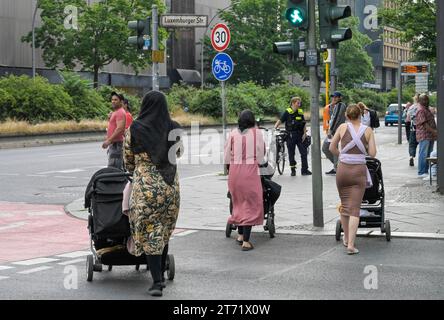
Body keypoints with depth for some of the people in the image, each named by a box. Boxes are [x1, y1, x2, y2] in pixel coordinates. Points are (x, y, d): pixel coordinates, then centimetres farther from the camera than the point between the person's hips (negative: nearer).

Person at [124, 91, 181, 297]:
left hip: (146, 186, -3)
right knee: (164, 232, 17)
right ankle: (161, 275, 25)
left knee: (150, 233, 2)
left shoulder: (135, 129, -6)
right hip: (171, 185, 3)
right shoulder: (174, 129, 1)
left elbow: (128, 160, 6)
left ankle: (157, 282, -3)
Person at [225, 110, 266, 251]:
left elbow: (227, 155, 6)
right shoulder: (256, 133, -2)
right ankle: (246, 241, -3)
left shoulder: (233, 133, 4)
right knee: (251, 204, 1)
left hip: (234, 170, 3)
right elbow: (261, 155, 0)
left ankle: (240, 235, 28)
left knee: (238, 202, 19)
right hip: (251, 170, -3)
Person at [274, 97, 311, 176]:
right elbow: (280, 121, -7)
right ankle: (293, 170, 15)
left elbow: (304, 124, 10)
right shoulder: (287, 112, -5)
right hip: (291, 135, -3)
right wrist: (274, 128, -21)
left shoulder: (300, 112, 6)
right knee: (291, 153, 5)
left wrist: (304, 134, 1)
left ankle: (304, 170, 6)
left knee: (304, 152, 0)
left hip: (300, 135, 3)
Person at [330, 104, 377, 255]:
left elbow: (332, 148, 3)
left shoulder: (343, 127, 0)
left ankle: (346, 238, 30)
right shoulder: (368, 130, -1)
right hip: (359, 170, -1)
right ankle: (351, 245, -12)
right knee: (355, 209, -2)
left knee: (344, 205, 19)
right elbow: (372, 153, -3)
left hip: (343, 169, 1)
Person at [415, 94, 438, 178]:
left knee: (428, 154, 11)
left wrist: (435, 132, 17)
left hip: (430, 136, 10)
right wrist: (433, 131, -23)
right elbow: (424, 124, -19)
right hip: (424, 135, -10)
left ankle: (426, 171, 17)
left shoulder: (427, 109, 20)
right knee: (423, 154, -7)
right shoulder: (421, 110, -12)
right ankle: (421, 172, -4)